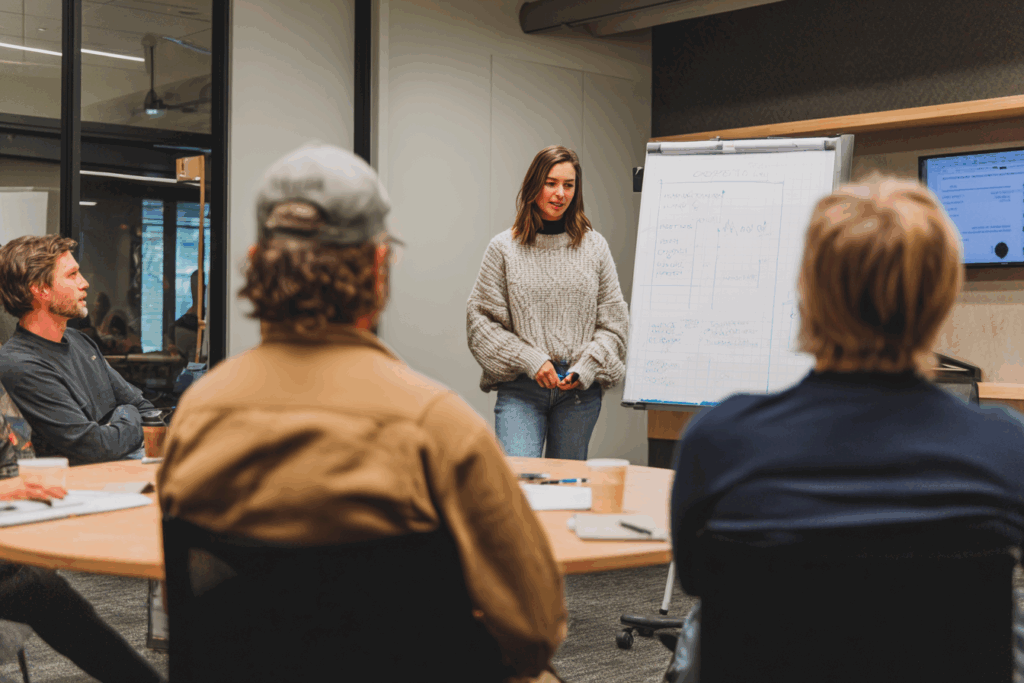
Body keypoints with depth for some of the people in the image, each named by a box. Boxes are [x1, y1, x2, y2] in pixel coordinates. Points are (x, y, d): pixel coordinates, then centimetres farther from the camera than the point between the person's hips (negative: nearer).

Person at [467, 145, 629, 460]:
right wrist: (530, 360, -9)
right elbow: (480, 319, 1)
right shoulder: (504, 248, 2)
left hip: (580, 389, 2)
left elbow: (614, 321, 9)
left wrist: (585, 368, -6)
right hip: (520, 388, -2)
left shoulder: (594, 246, 7)